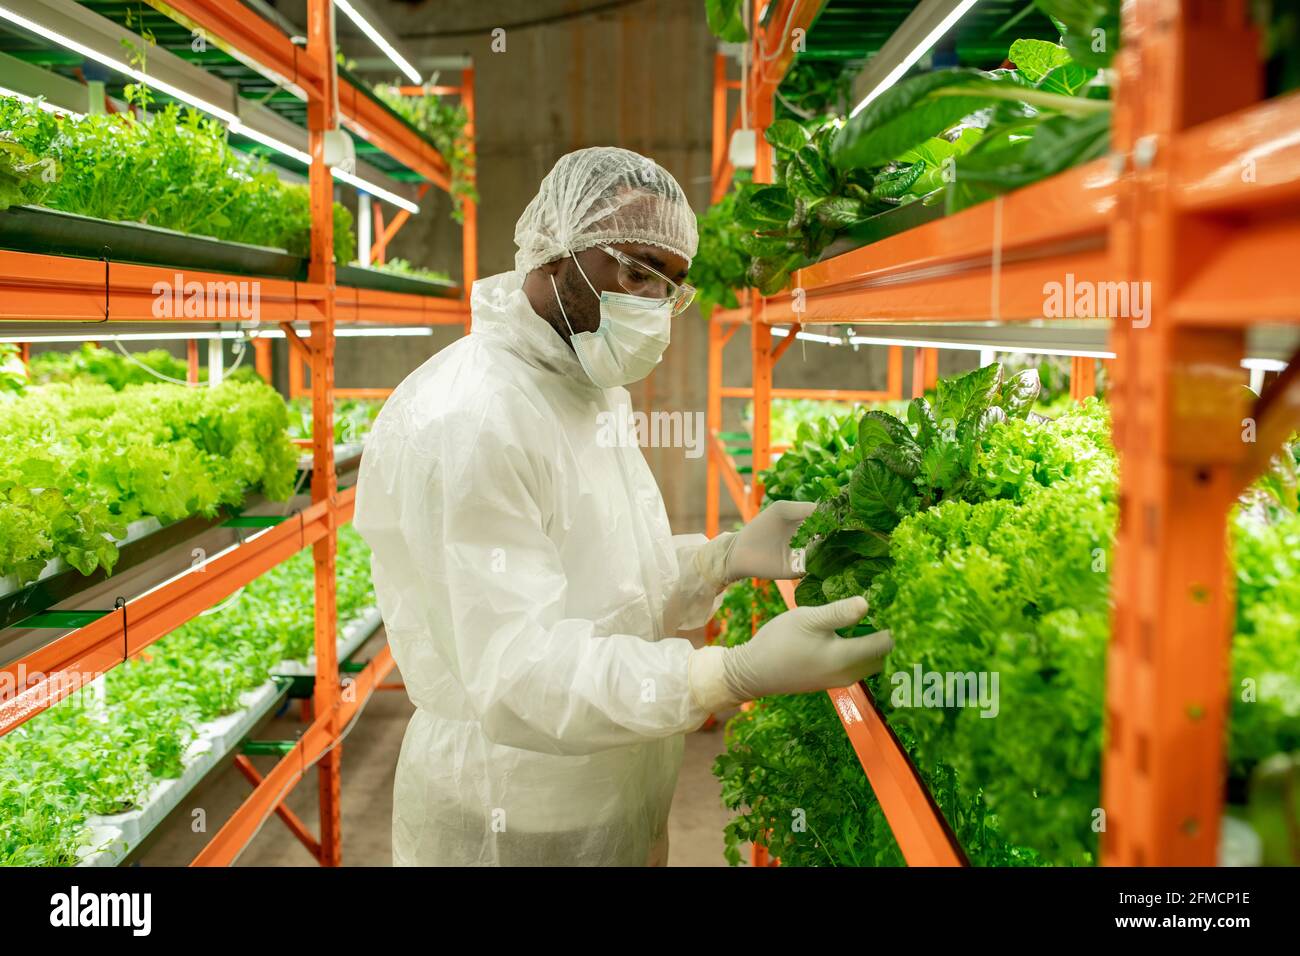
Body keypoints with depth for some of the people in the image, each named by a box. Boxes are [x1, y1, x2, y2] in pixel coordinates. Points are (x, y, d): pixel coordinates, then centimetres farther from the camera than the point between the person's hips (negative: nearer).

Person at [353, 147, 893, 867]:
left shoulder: (591, 395, 7)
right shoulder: (460, 421, -25)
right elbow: (515, 670, -29)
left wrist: (728, 557, -6)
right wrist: (742, 674, -37)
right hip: (512, 828, -8)